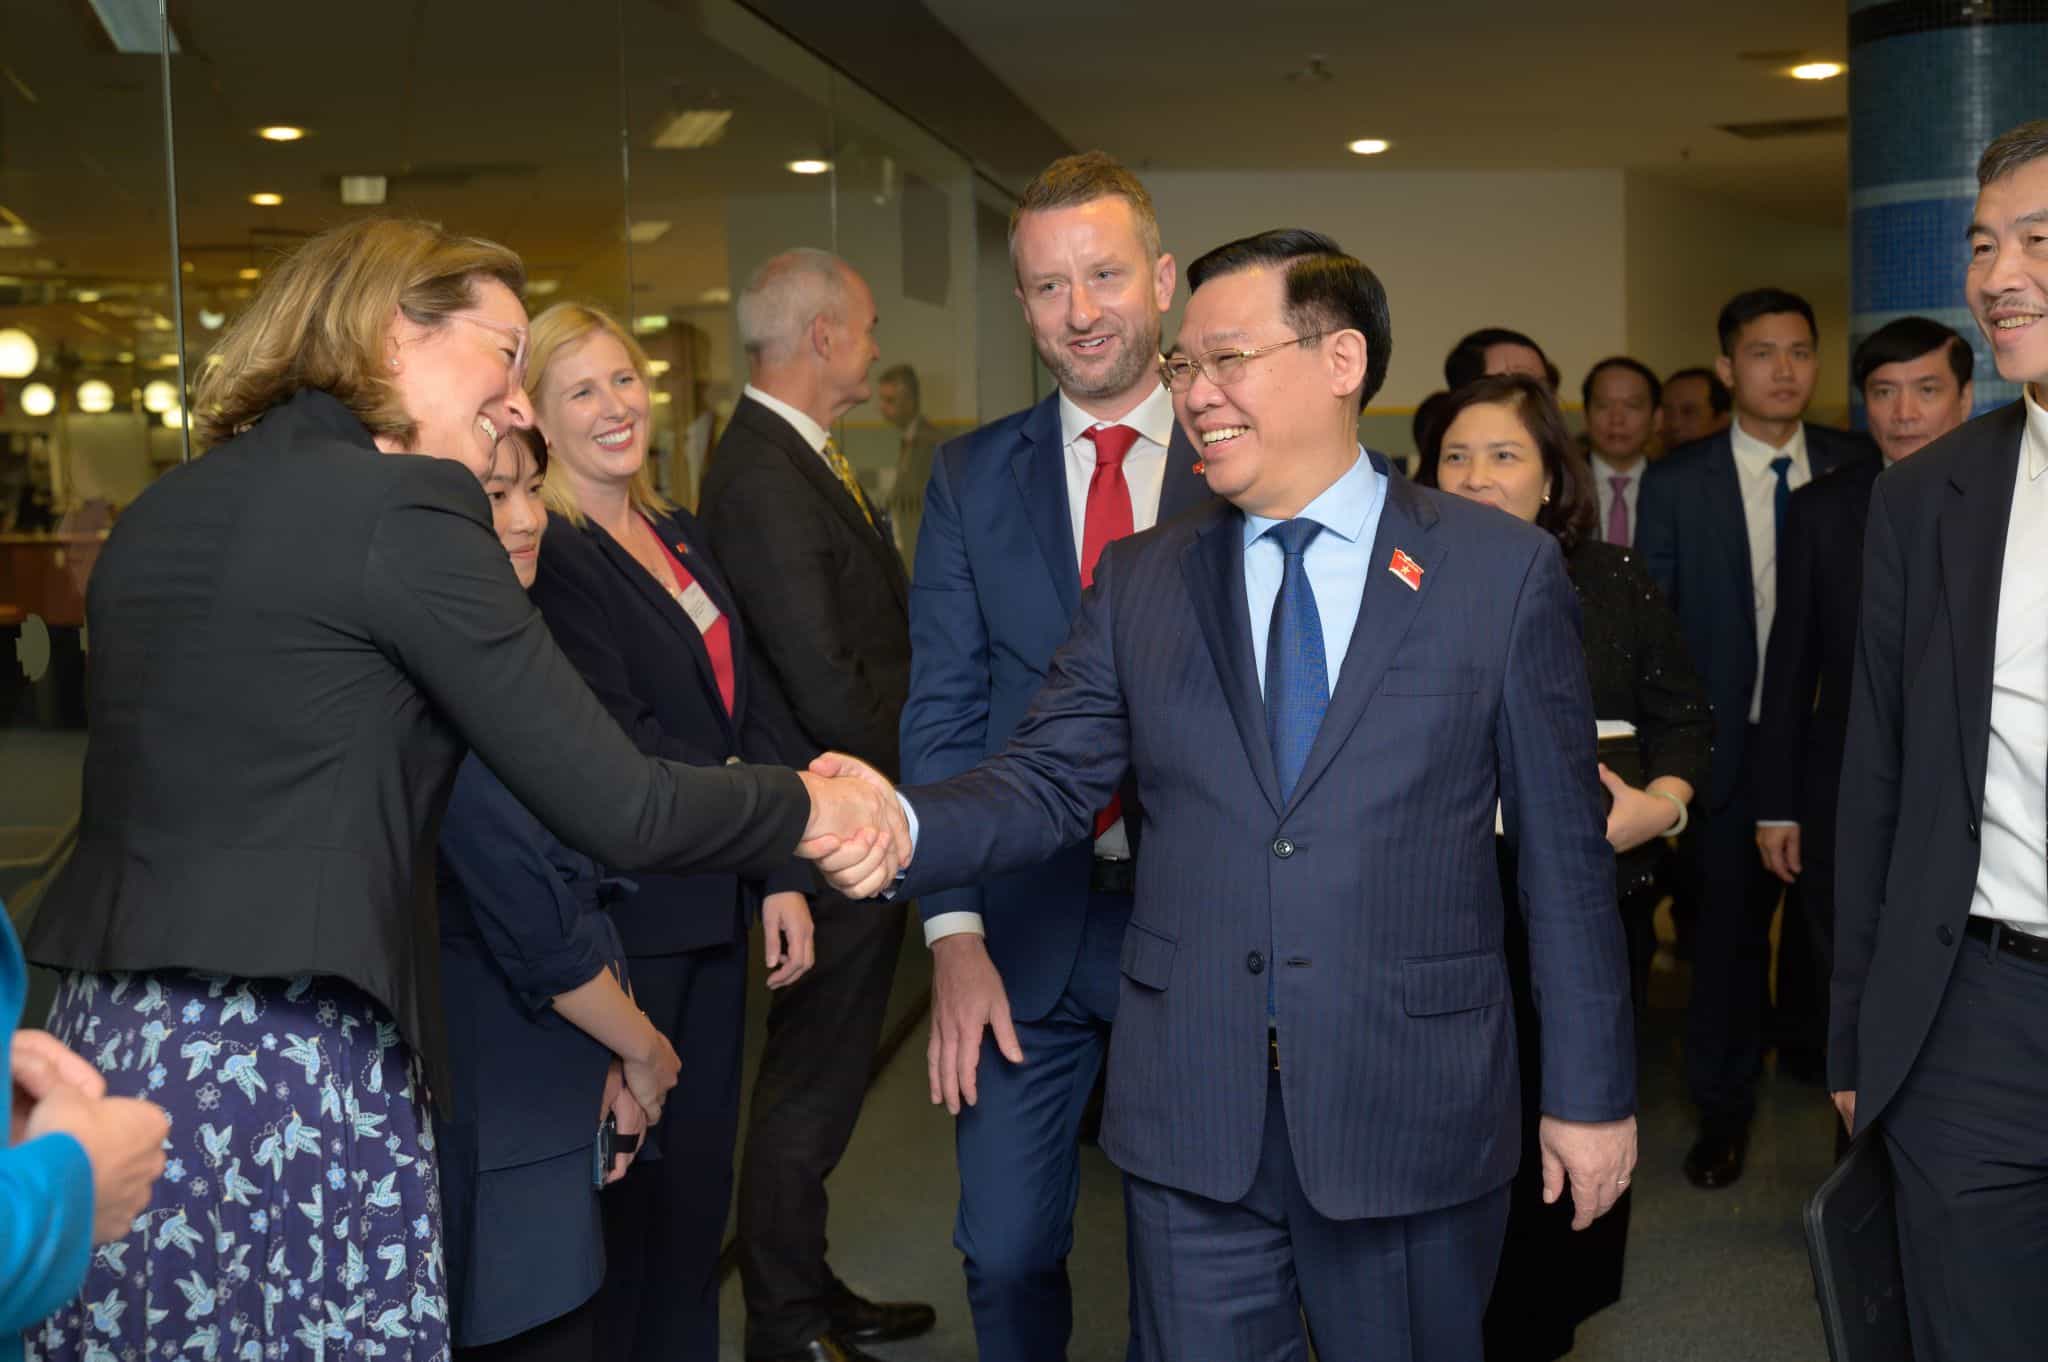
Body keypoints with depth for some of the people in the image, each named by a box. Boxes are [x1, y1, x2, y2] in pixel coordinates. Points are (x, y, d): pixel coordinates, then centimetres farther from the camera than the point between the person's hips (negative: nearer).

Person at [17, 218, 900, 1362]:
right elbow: (617, 811, -12)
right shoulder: (407, 509, -10)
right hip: (292, 1070, -8)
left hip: (101, 1046, 8)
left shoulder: (153, 517, 13)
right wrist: (809, 810, 4)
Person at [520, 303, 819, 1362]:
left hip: (715, 908, 8)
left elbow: (750, 707, 11)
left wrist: (783, 876, 5)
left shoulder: (680, 538, 13)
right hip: (628, 915, -7)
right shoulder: (544, 553, -13)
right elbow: (623, 740, -19)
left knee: (701, 1167, 15)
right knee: (630, 1174, 4)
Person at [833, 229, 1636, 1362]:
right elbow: (1047, 783, 0)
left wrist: (1592, 1088, 0)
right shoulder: (1139, 581, 6)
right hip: (1192, 1113, 2)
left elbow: (1562, 843, -2)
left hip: (1411, 1109, -2)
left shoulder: (1502, 568, -3)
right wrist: (902, 826, -20)